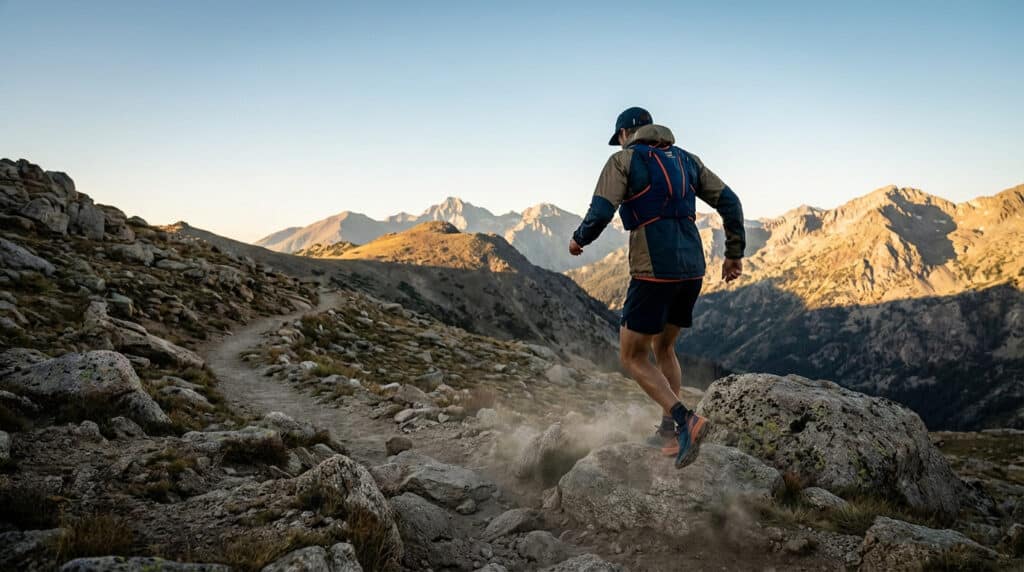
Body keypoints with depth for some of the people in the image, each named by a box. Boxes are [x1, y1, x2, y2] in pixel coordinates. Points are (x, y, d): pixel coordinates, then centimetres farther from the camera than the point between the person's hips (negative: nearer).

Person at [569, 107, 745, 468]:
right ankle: (669, 431, 23)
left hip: (653, 272, -6)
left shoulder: (624, 160, 1)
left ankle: (685, 421, -12)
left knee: (632, 357, 5)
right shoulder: (685, 160, 17)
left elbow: (600, 213, -11)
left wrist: (579, 240, 9)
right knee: (663, 347, 23)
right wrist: (734, 253, 18)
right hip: (693, 270, 7)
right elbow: (729, 202, 12)